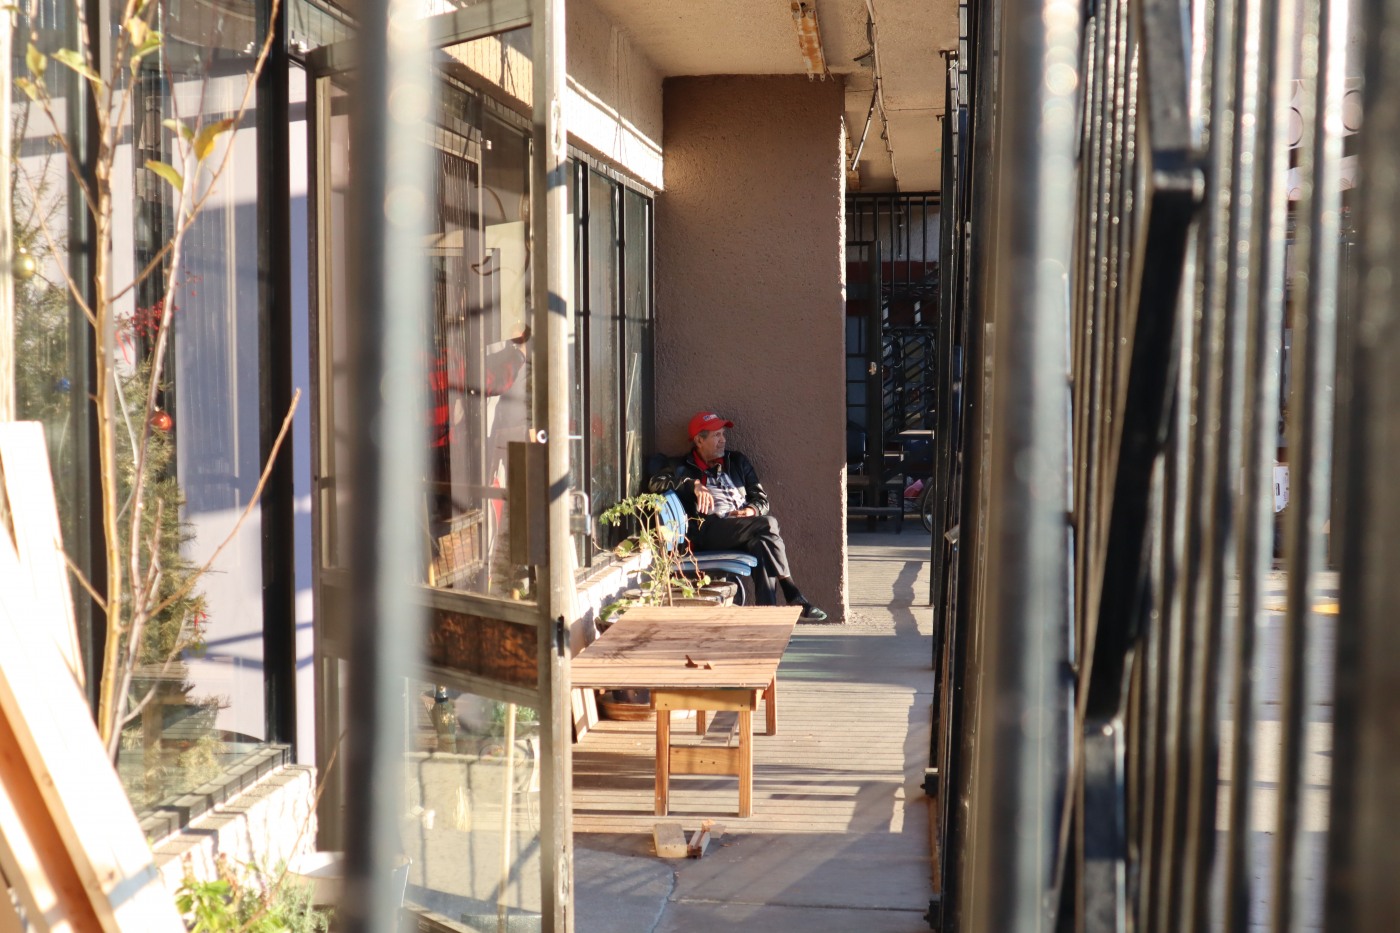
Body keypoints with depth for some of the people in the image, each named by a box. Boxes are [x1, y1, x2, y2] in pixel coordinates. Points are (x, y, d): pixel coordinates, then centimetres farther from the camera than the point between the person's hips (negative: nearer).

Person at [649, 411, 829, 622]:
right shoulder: (684, 468, 15)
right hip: (708, 532, -4)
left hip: (741, 530, 4)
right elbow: (656, 482, -4)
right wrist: (693, 484, -16)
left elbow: (762, 499, 21)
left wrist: (751, 510, -3)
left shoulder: (737, 462, 25)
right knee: (769, 523, -27)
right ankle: (794, 598, -24)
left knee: (762, 544, -33)